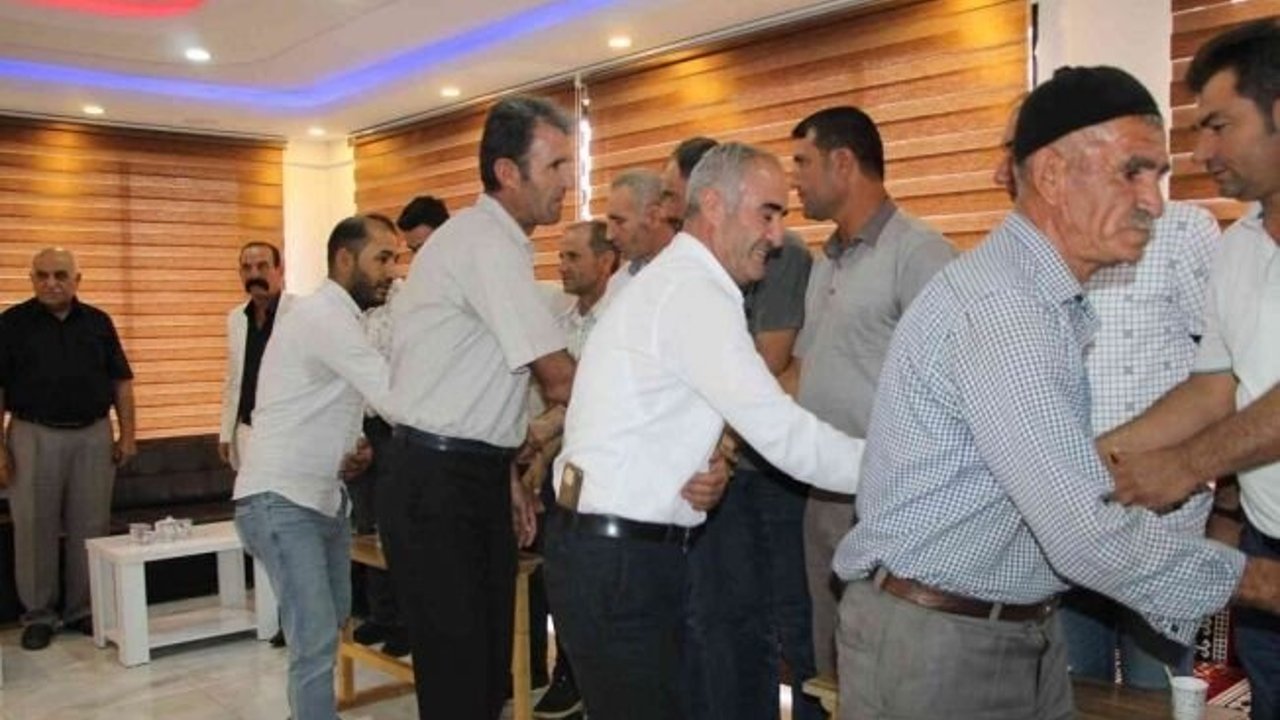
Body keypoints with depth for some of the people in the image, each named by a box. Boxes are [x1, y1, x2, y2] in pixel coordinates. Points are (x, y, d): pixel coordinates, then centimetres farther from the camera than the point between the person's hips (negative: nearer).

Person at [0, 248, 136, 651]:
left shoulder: (98, 322, 7)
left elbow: (121, 381, 9)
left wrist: (128, 434, 3)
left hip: (93, 435, 2)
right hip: (34, 436, -2)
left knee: (90, 528, 6)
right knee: (35, 528, 4)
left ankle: (84, 611, 18)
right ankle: (38, 615, 16)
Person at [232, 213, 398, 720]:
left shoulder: (343, 320, 14)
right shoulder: (322, 316, -18)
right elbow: (393, 395, -25)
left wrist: (356, 446, 0)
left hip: (326, 497, 10)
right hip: (280, 501, -10)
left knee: (330, 627, 16)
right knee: (316, 642, -11)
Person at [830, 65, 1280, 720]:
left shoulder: (1048, 300, 9)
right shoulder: (1000, 306, -24)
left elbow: (1065, 493, 11)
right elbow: (1089, 534, -27)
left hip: (1024, 633, 9)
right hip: (937, 642, -9)